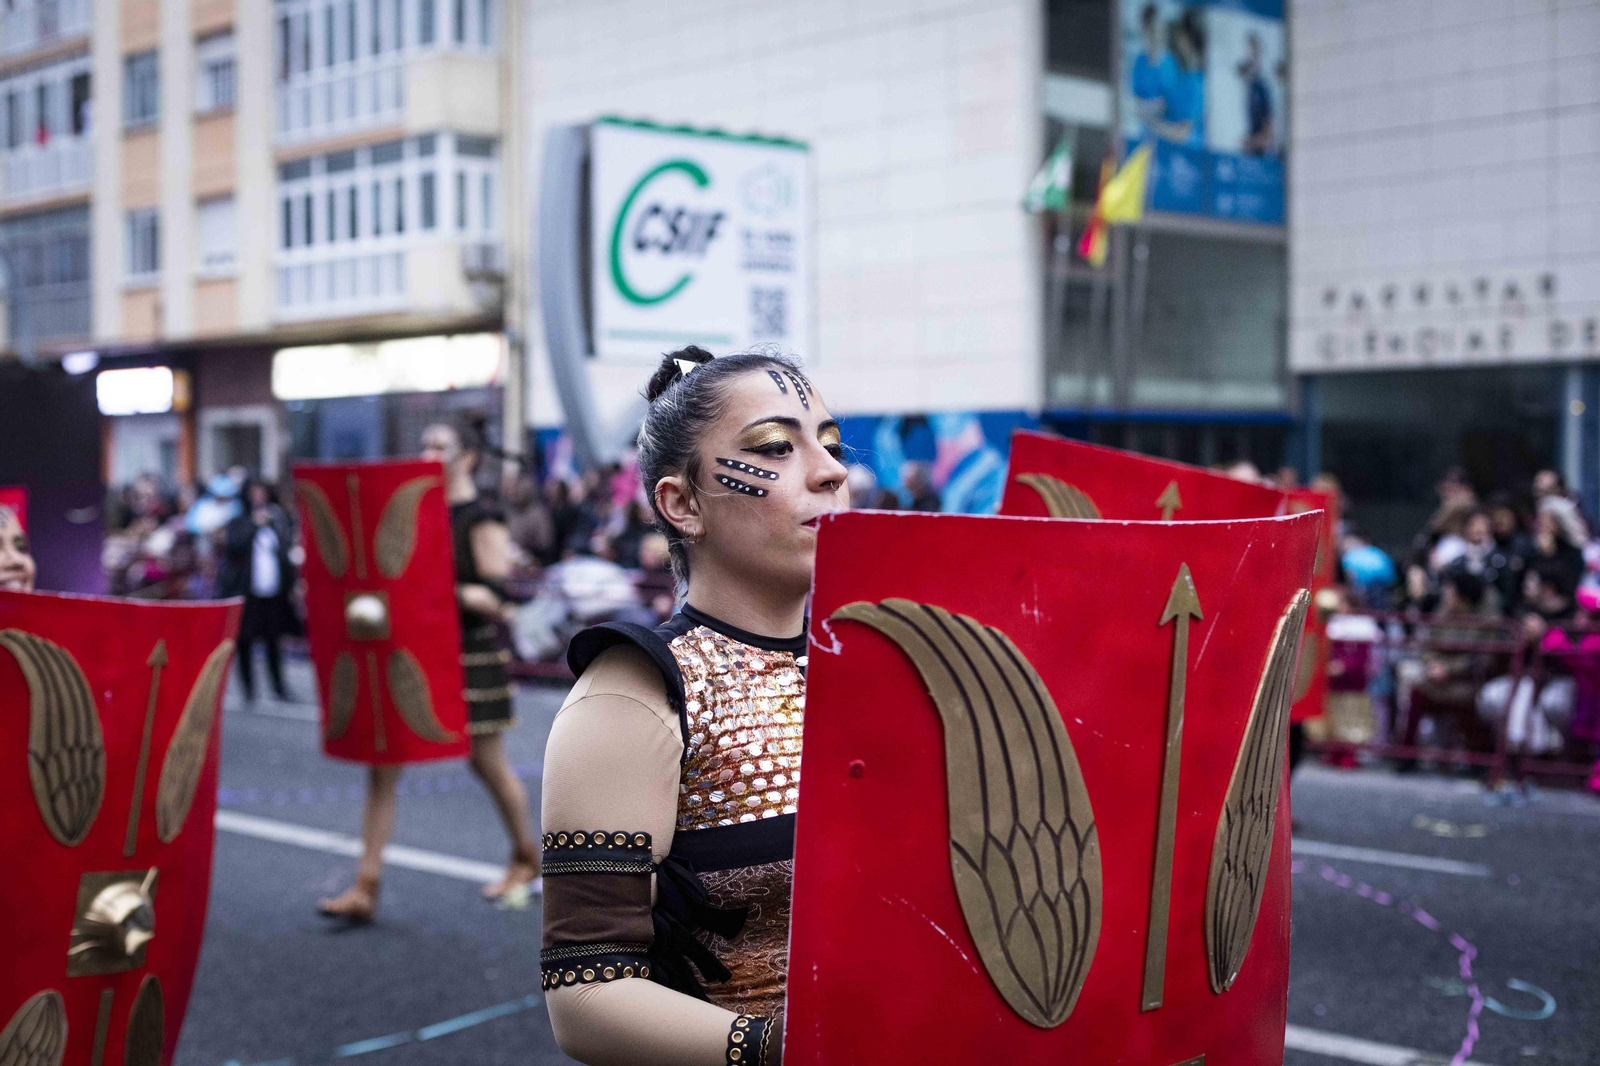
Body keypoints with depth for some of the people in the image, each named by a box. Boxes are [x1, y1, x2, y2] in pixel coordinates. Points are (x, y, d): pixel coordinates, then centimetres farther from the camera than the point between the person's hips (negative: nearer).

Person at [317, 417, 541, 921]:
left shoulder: (482, 522, -10)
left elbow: (497, 602, -16)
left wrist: (445, 591, -30)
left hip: (470, 657, -6)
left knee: (487, 762, 10)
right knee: (381, 765, -1)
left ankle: (527, 860, 32)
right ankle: (366, 887, 2)